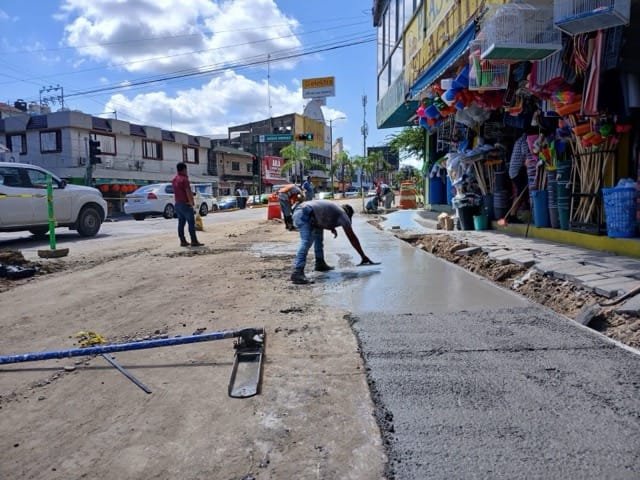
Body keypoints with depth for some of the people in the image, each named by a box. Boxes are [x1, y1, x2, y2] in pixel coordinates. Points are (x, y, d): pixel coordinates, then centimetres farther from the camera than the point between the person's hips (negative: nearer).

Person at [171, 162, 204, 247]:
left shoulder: (174, 179, 12)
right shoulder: (184, 179, -14)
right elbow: (188, 192, -20)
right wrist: (192, 203, -15)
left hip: (178, 204, 9)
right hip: (185, 204, -9)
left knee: (181, 223, 9)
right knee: (191, 223, -6)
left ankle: (183, 241, 10)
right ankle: (194, 241, -7)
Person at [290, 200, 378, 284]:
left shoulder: (335, 209, 28)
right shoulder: (342, 214, 6)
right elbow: (352, 238, 6)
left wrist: (332, 228, 23)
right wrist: (363, 256, 10)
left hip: (299, 211, 10)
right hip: (304, 216, -10)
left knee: (318, 231, 25)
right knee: (306, 242, -22)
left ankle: (320, 264, 27)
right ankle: (297, 273, -35)